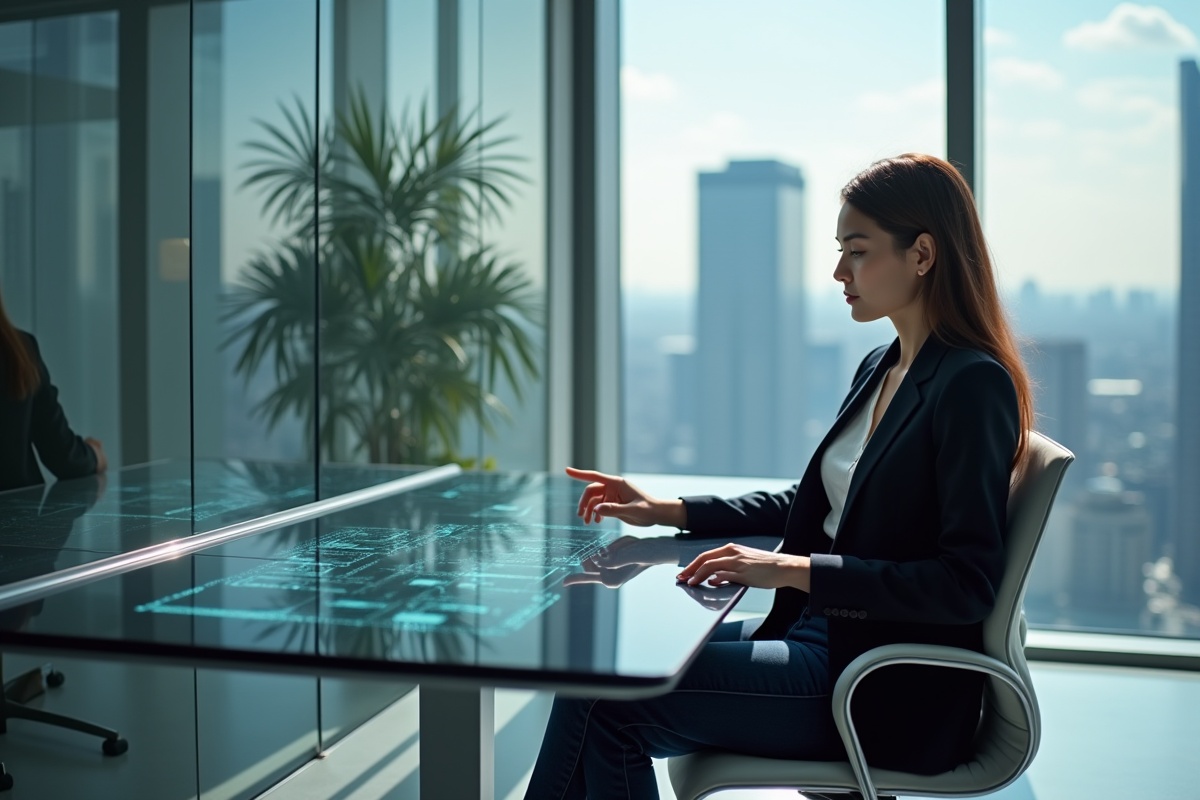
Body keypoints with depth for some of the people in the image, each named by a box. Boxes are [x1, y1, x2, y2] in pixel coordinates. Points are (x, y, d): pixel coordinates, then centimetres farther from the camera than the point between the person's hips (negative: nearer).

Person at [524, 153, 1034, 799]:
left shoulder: (974, 384, -15)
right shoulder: (880, 368, 12)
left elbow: (969, 582, -21)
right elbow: (812, 504, 22)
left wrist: (797, 571, -25)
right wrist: (667, 512, 13)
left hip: (892, 695, -8)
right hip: (823, 637, 8)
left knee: (610, 703, -15)